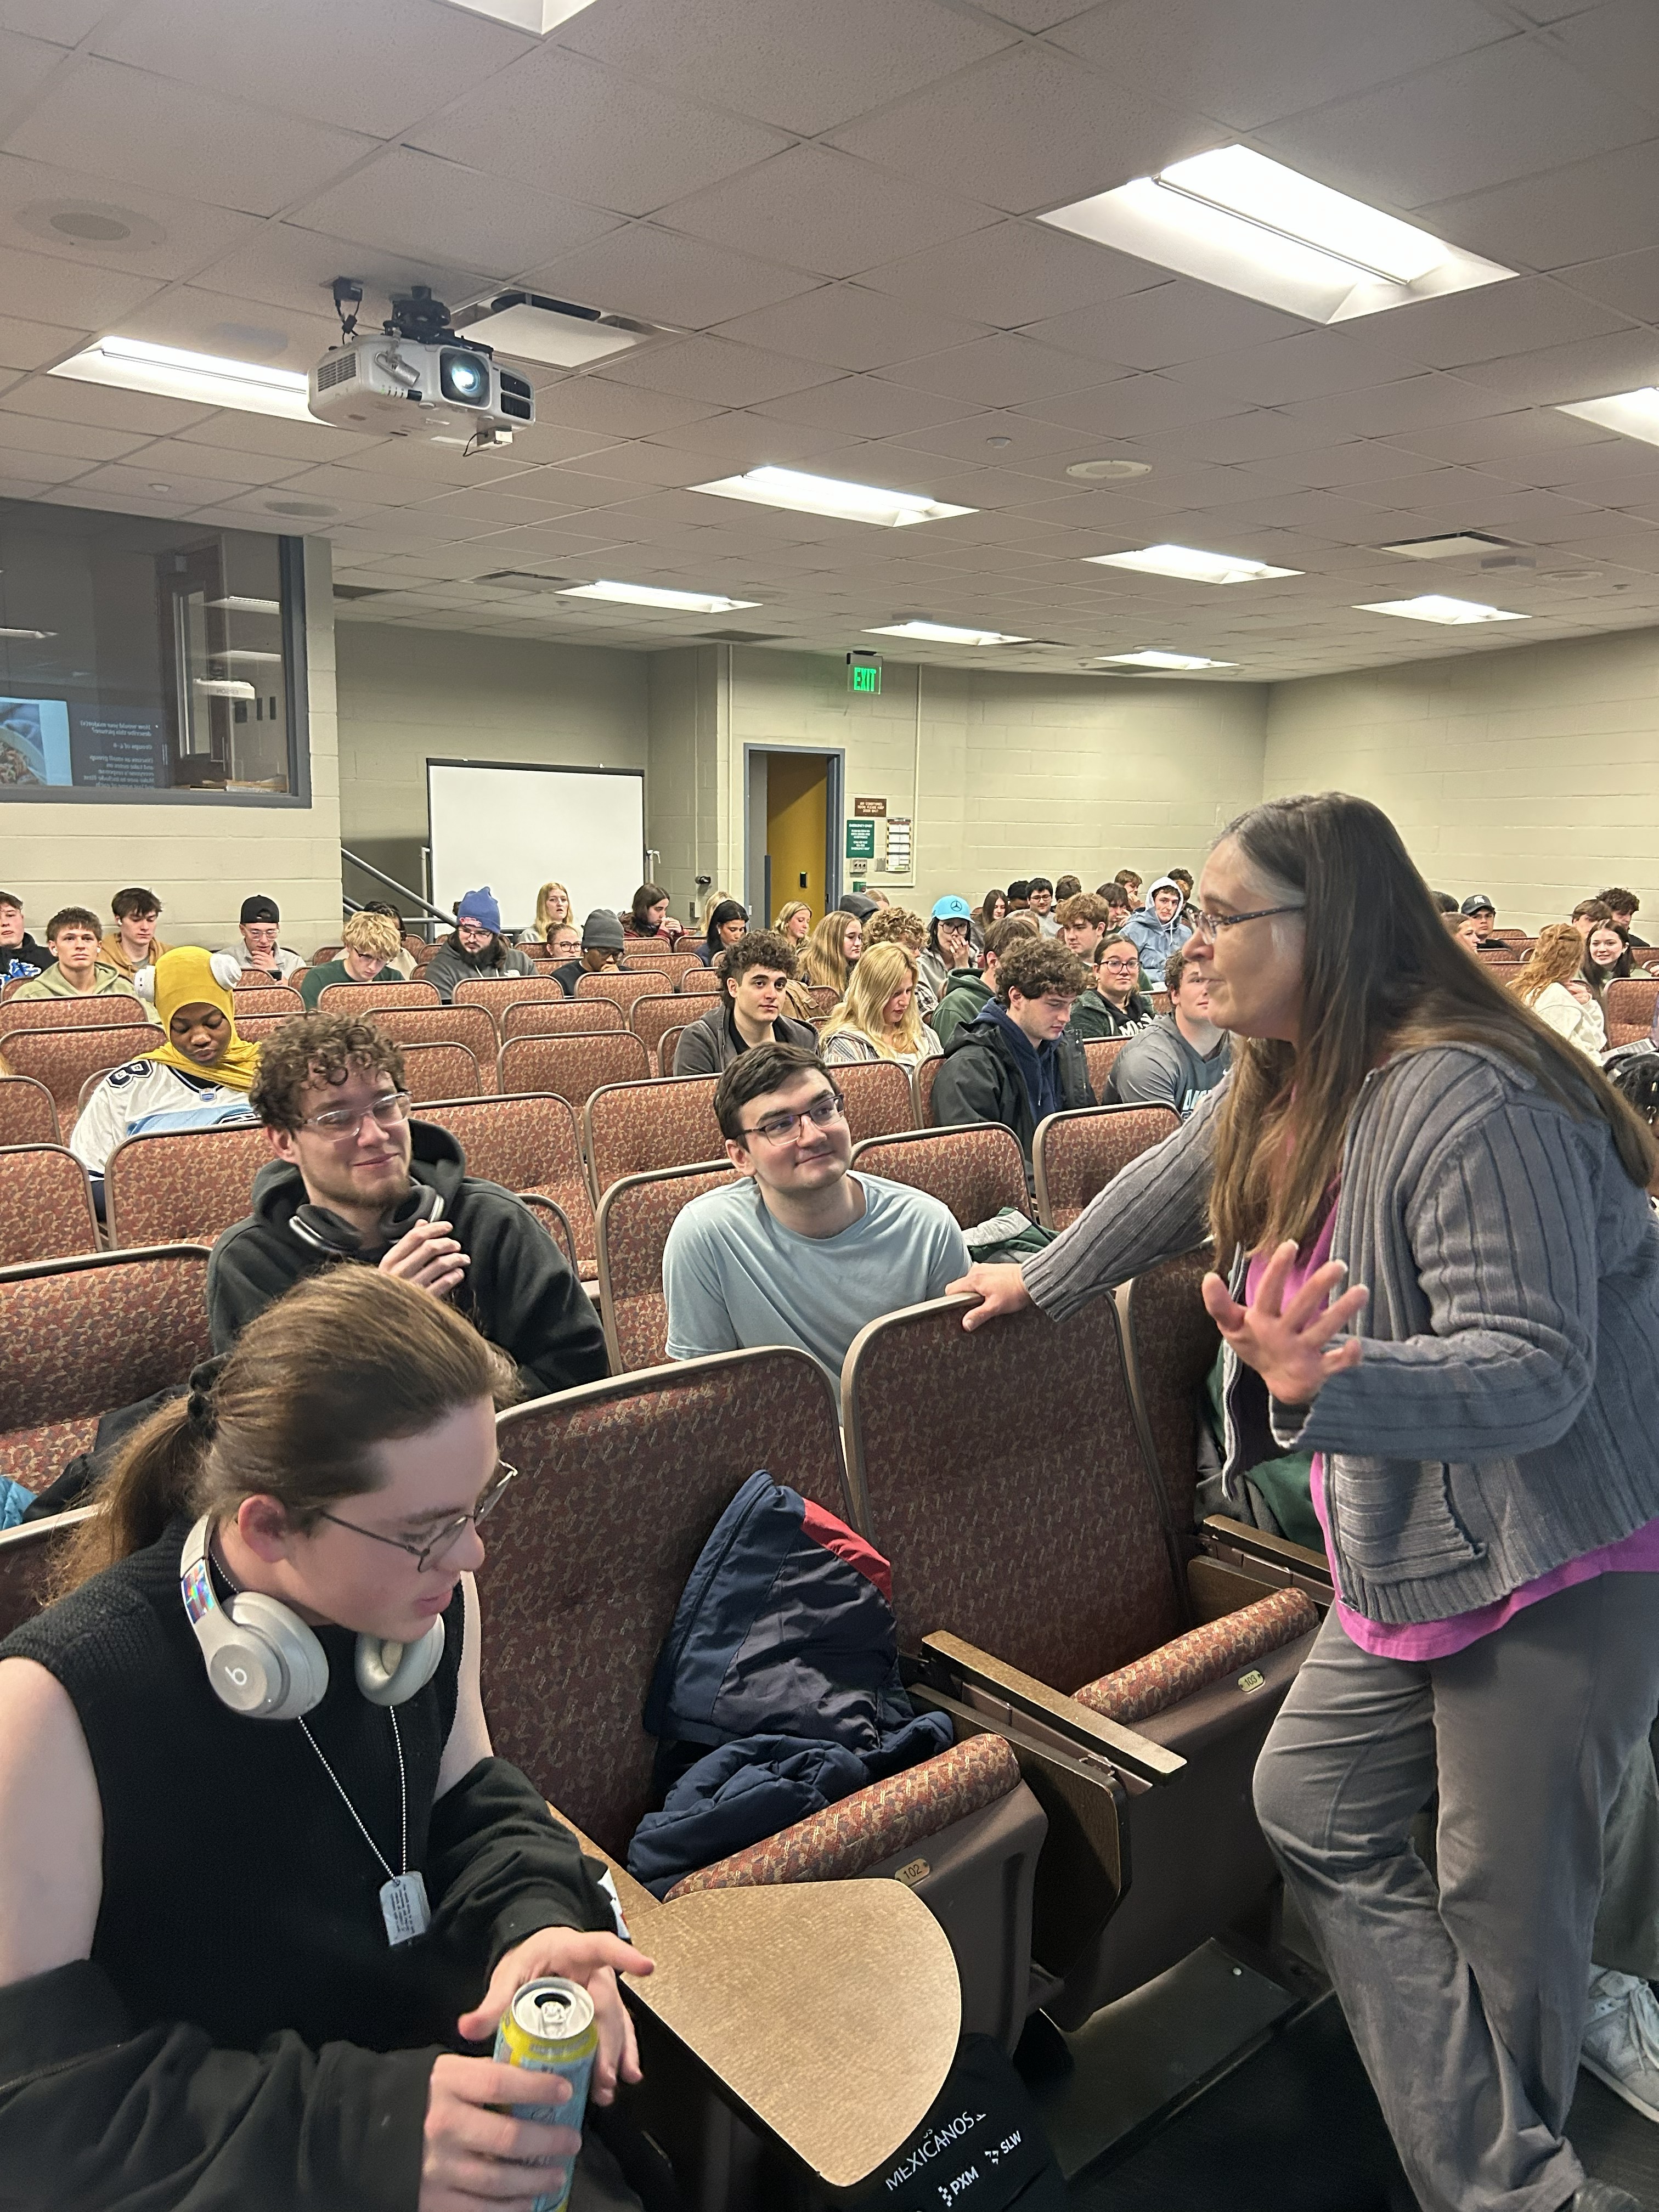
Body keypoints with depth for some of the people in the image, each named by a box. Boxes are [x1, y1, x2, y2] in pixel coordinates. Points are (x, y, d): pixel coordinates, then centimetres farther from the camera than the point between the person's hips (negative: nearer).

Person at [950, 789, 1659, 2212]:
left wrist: (1324, 1384, -44)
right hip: (1411, 1548, 9)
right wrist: (1041, 1280, 33)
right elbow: (1169, 1189, 20)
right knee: (1315, 1808, 9)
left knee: (1509, 1898, 4)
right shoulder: (1276, 1087, 2)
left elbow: (1534, 1369, -29)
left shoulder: (1465, 1101, -26)